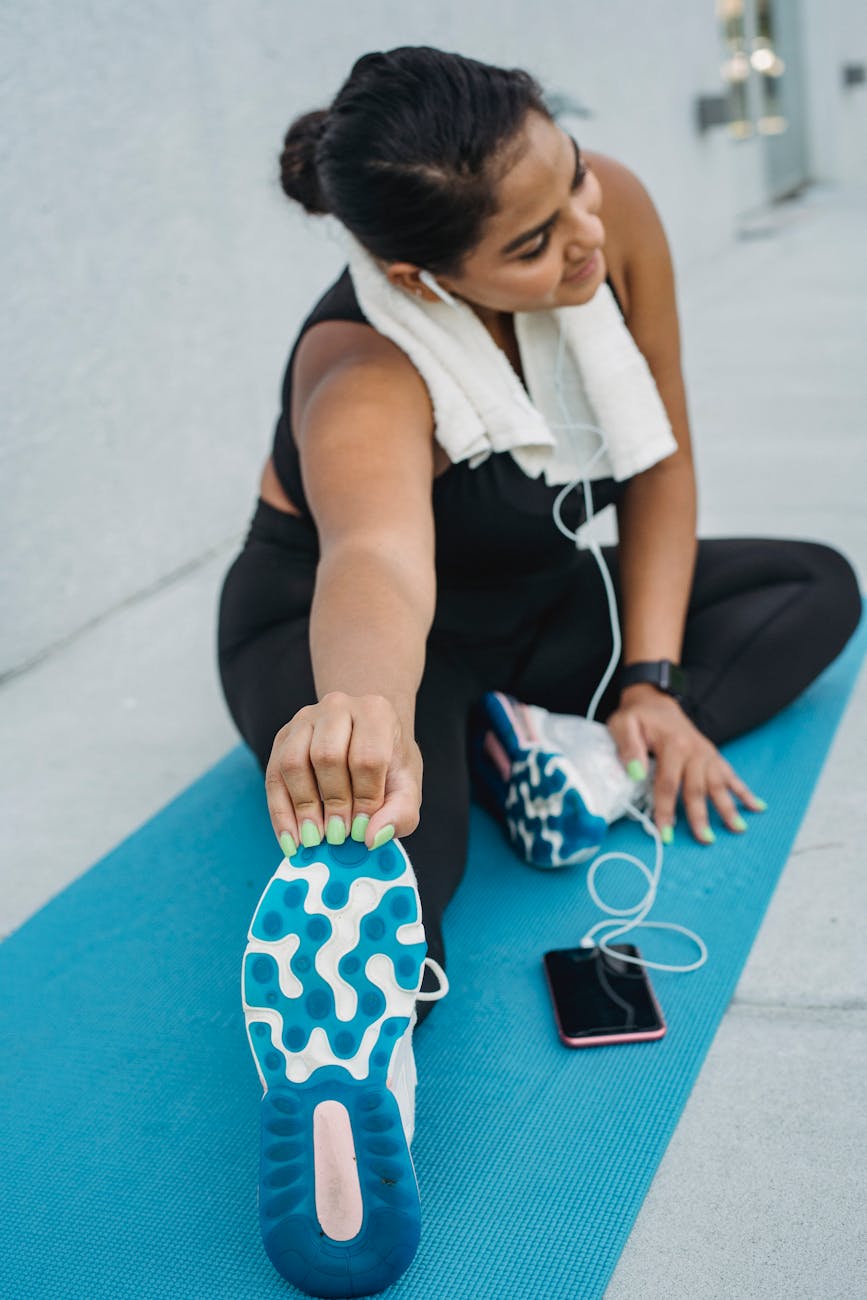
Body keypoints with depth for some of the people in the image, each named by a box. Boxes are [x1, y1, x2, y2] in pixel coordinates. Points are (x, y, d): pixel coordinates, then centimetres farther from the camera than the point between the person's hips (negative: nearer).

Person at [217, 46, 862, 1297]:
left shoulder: (614, 208, -20)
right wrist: (363, 706, -84)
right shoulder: (366, 379, -37)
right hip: (328, 620, -7)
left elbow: (662, 461, -8)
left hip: (537, 593, 7)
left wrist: (648, 683, -14)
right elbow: (378, 560, -61)